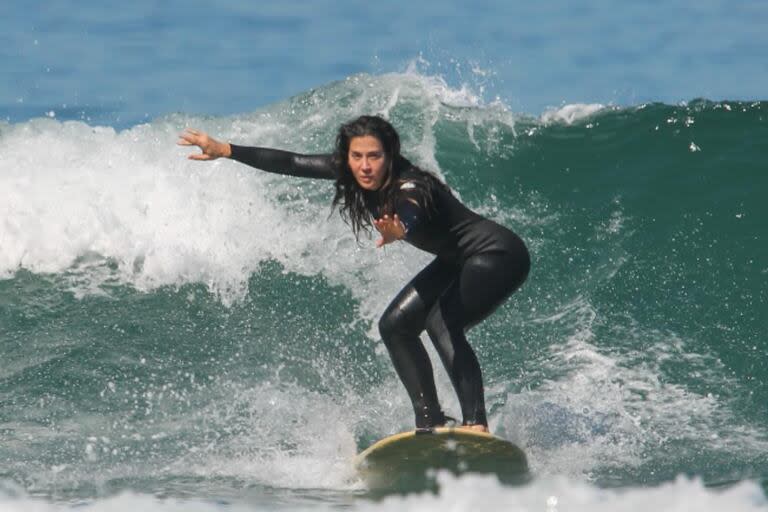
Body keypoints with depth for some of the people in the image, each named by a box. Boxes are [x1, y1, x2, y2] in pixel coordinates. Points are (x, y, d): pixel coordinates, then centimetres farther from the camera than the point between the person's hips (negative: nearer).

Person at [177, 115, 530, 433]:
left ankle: (476, 424, -29)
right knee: (395, 325, 1)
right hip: (457, 262, 9)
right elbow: (291, 164, -5)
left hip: (499, 254, -9)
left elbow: (411, 217, -57)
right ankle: (430, 420, 2)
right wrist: (224, 151, -8)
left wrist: (399, 232, -79)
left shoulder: (410, 188, -33)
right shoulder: (351, 173, -10)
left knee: (441, 324, -28)